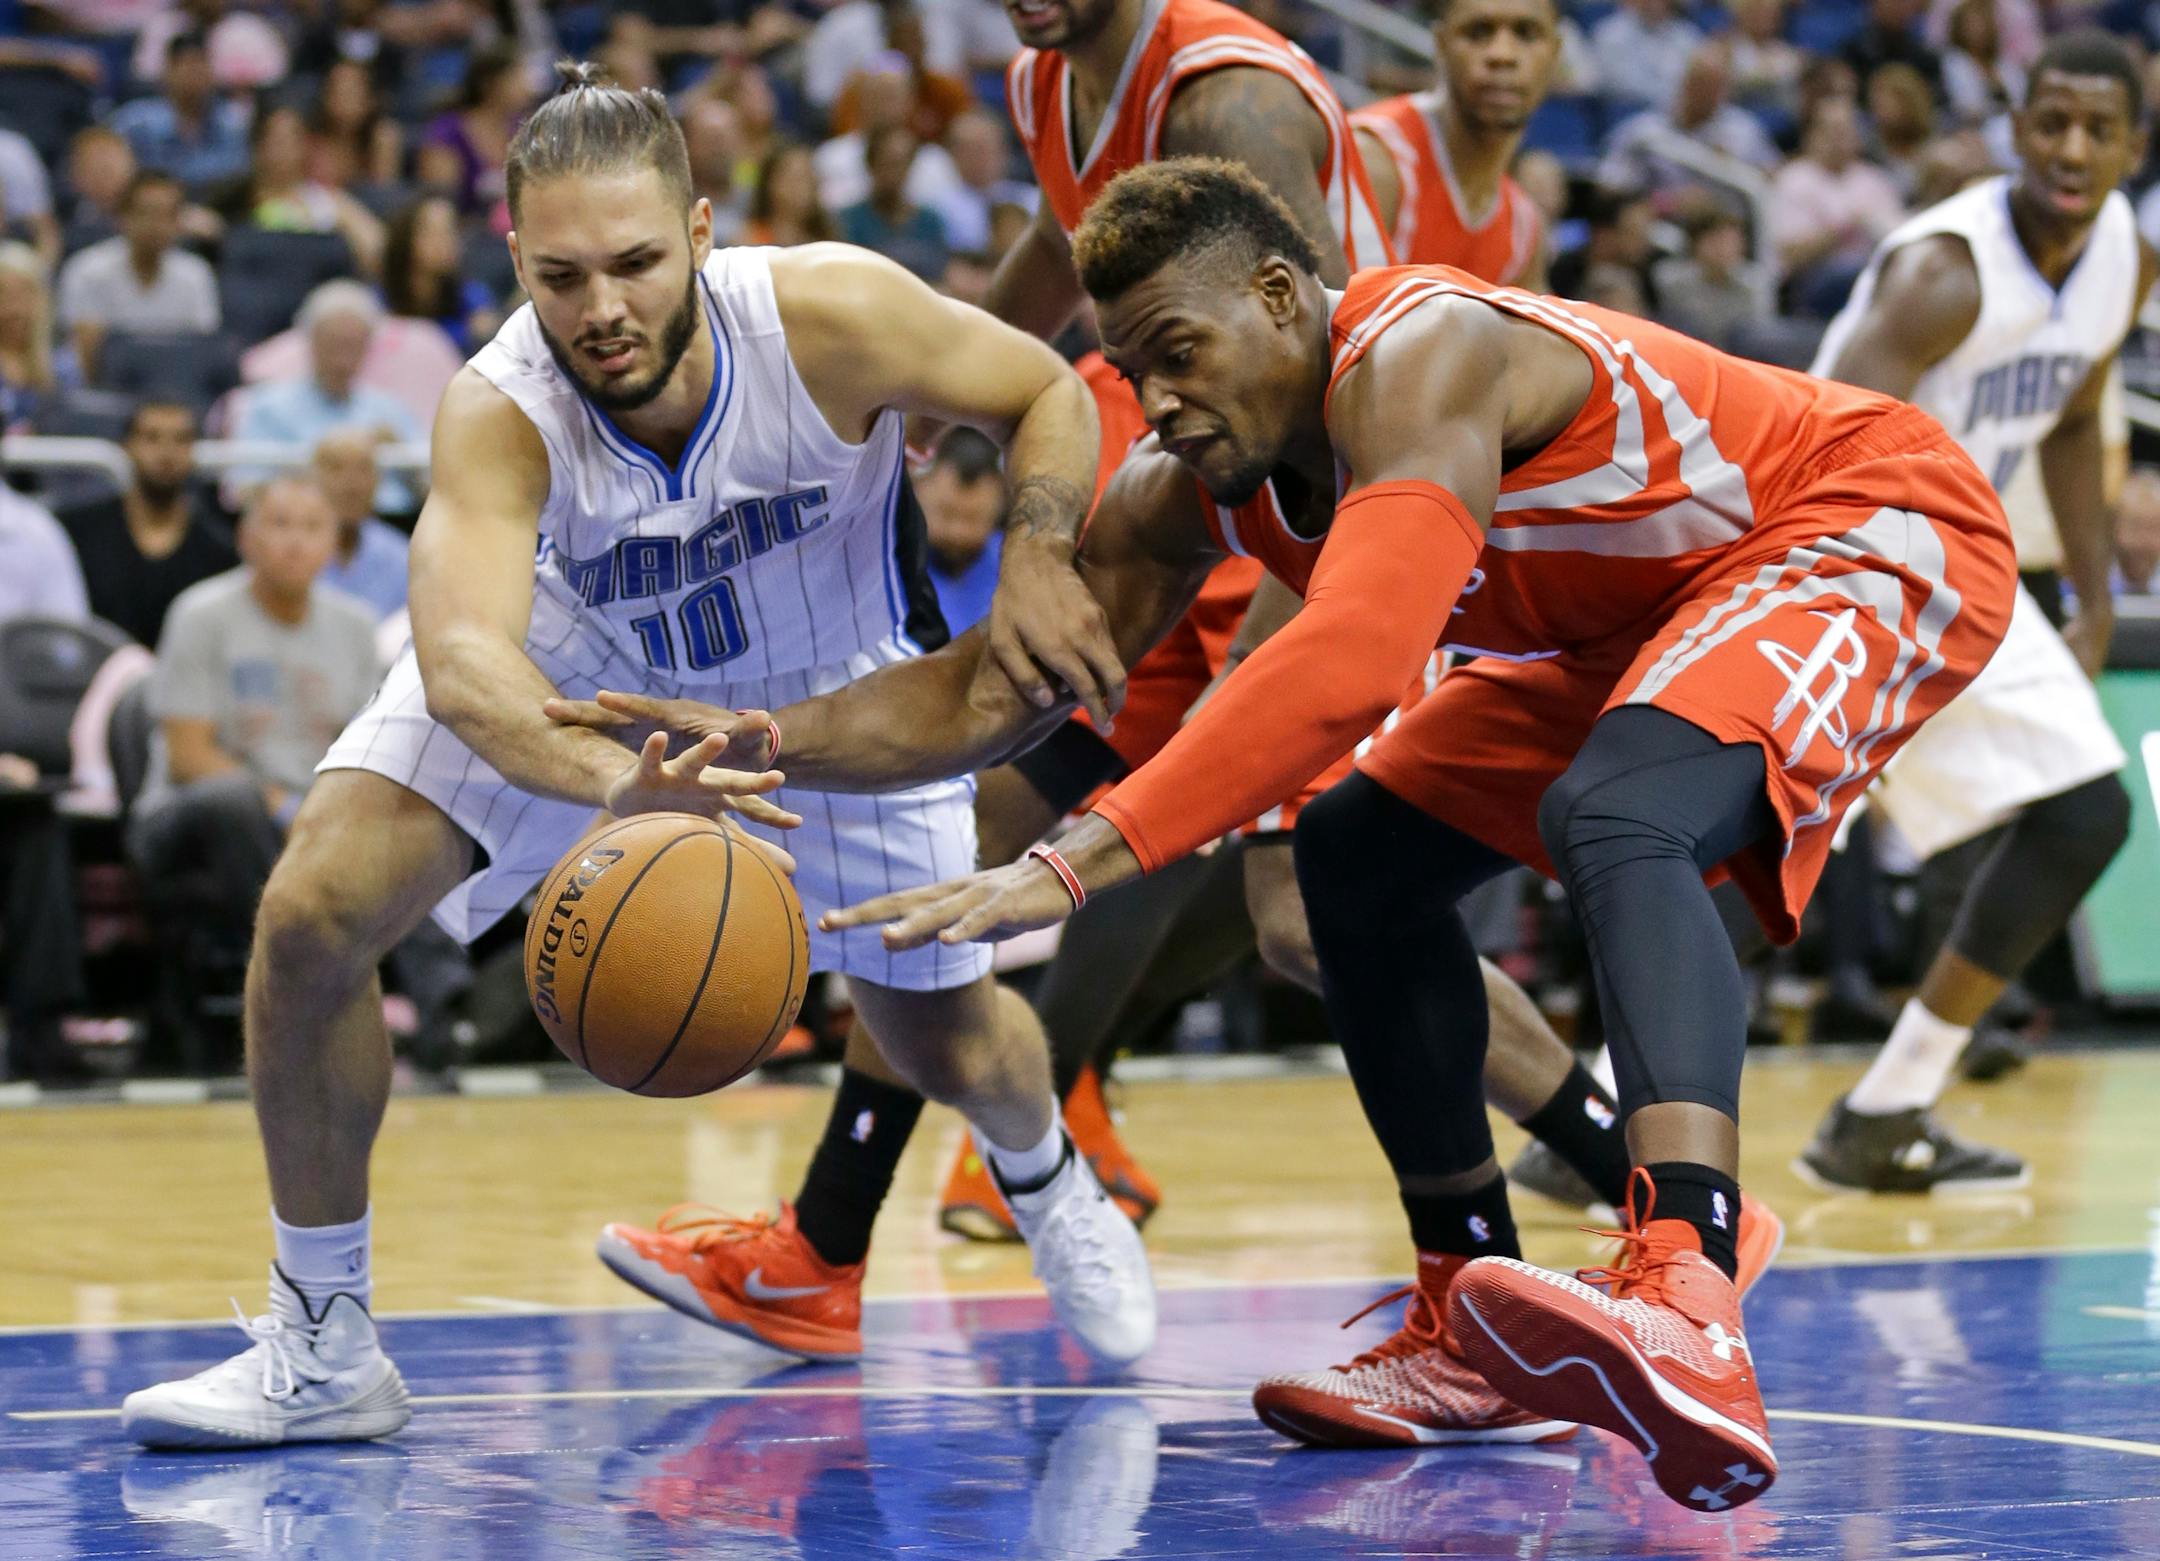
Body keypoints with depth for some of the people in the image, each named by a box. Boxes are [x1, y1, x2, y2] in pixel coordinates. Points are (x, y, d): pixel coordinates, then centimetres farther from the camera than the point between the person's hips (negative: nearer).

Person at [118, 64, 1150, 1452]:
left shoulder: (829, 317, -36)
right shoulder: (499, 416, -38)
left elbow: (1048, 392, -18)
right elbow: (461, 661, -54)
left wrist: (1040, 557, -37)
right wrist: (616, 782, -73)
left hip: (832, 684, 0)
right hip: (585, 659, 0)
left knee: (947, 1043, 9)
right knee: (309, 916, -18)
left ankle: (1052, 1185, 51)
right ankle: (322, 1349, -1)